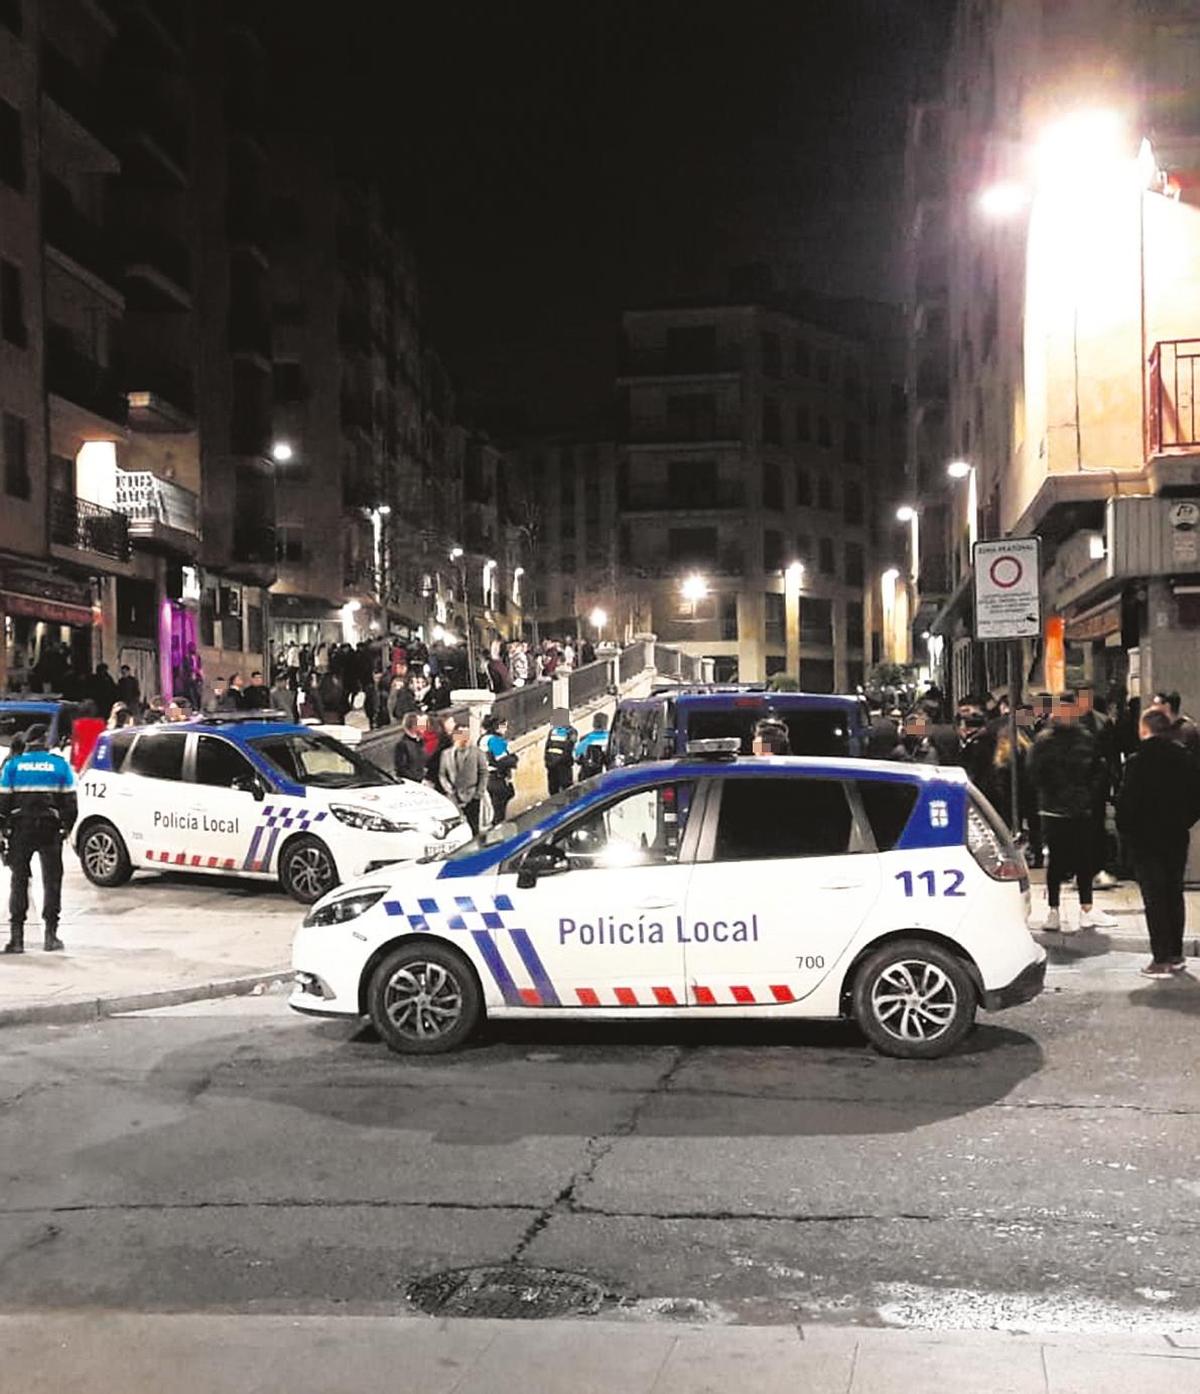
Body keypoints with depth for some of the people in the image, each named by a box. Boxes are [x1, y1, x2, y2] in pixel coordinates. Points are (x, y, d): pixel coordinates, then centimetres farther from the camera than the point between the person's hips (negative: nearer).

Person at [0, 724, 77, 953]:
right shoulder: (59, 764, 3)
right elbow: (70, 801, 2)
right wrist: (66, 828, 11)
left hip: (20, 829, 0)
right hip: (50, 828, 0)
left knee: (19, 880, 6)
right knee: (52, 880, 7)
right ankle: (51, 935, 4)